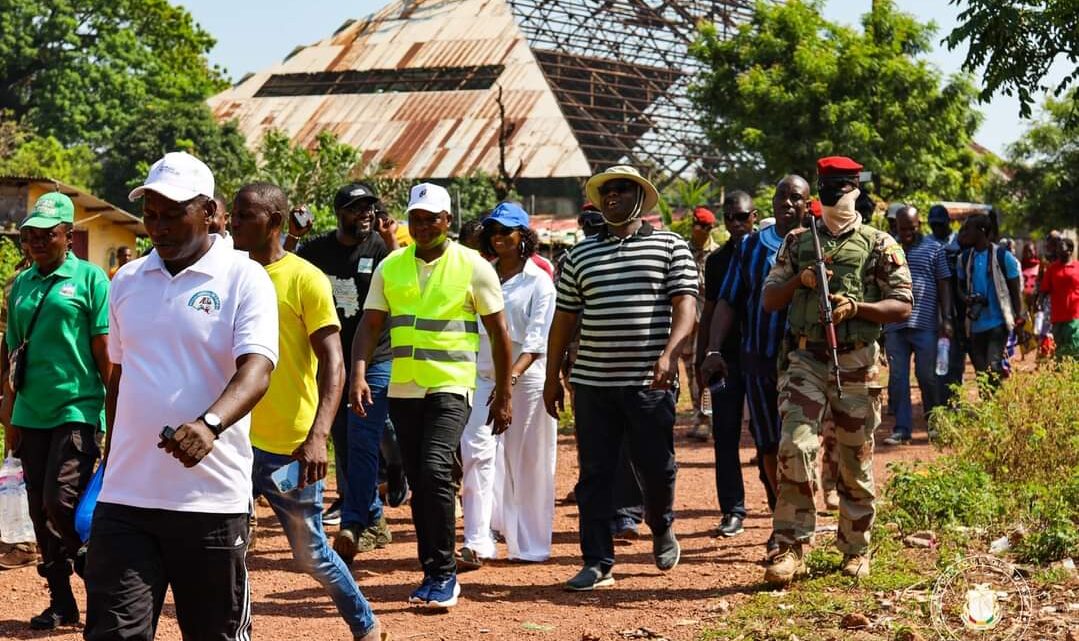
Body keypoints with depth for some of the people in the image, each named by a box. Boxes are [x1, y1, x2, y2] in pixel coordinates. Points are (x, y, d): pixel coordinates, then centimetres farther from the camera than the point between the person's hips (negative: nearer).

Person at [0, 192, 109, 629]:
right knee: (41, 512, 7)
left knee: (61, 503, -14)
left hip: (77, 409, -6)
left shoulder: (89, 278, -4)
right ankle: (61, 601, 16)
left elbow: (105, 352, -5)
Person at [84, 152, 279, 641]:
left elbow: (256, 370, -17)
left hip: (212, 499, -4)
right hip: (125, 497, 4)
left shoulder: (244, 279, -4)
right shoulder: (127, 281, 13)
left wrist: (210, 424, -35)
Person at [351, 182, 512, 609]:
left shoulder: (473, 267, -2)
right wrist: (359, 374, -10)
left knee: (434, 470, -21)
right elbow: (370, 324, 6)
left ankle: (442, 574, -14)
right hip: (402, 389, 5)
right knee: (418, 483, 8)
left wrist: (503, 394, 1)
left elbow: (499, 333, 2)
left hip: (451, 386, -5)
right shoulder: (390, 267, 8)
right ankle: (436, 574, 18)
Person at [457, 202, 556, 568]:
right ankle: (477, 544, -14)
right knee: (478, 451, -11)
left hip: (526, 377, -3)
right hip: (482, 376, 3)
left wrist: (512, 376, -26)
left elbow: (537, 339, -12)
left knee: (527, 462, 3)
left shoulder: (538, 281, -2)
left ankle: (530, 545, 14)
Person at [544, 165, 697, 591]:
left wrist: (669, 353, -22)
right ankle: (598, 564, 7)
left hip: (650, 382, -2)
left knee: (657, 467, 4)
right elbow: (563, 319, 15)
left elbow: (685, 306, -5)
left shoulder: (670, 247, 4)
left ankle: (662, 529, 35)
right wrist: (552, 377, 12)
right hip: (593, 381, 3)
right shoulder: (580, 255, 12)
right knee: (594, 474, 2)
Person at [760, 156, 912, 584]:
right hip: (805, 357, 1)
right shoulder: (797, 242, 12)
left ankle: (856, 550, 20)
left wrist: (856, 307, -15)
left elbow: (903, 307, 0)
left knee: (855, 460, 6)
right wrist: (800, 280, -6)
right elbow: (769, 300, 13)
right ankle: (791, 548, -12)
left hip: (856, 362, -1)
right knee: (796, 445, -15)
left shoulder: (879, 245, 4)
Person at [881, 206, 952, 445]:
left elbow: (944, 286, 3)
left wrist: (946, 319, -5)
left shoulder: (934, 249, 5)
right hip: (894, 325, 3)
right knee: (897, 378, 2)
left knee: (927, 375, 2)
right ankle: (902, 429, 5)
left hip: (925, 324, -3)